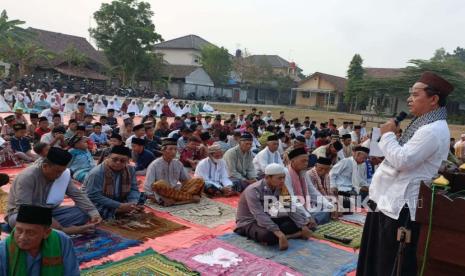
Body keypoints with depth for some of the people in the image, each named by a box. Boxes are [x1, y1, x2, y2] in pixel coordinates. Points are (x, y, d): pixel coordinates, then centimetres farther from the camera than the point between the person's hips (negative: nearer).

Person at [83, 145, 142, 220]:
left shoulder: (130, 170, -6)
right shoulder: (97, 173, -23)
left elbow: (133, 190, -2)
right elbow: (94, 196, -25)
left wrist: (132, 204, -25)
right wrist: (119, 206, -29)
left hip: (120, 202, 6)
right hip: (99, 205, -5)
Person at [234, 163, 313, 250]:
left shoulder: (279, 188, -5)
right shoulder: (253, 190, -27)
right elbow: (259, 215, -37)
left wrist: (303, 226, -11)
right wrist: (278, 232, -45)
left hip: (267, 219, 7)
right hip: (249, 223, -7)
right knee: (269, 235, -36)